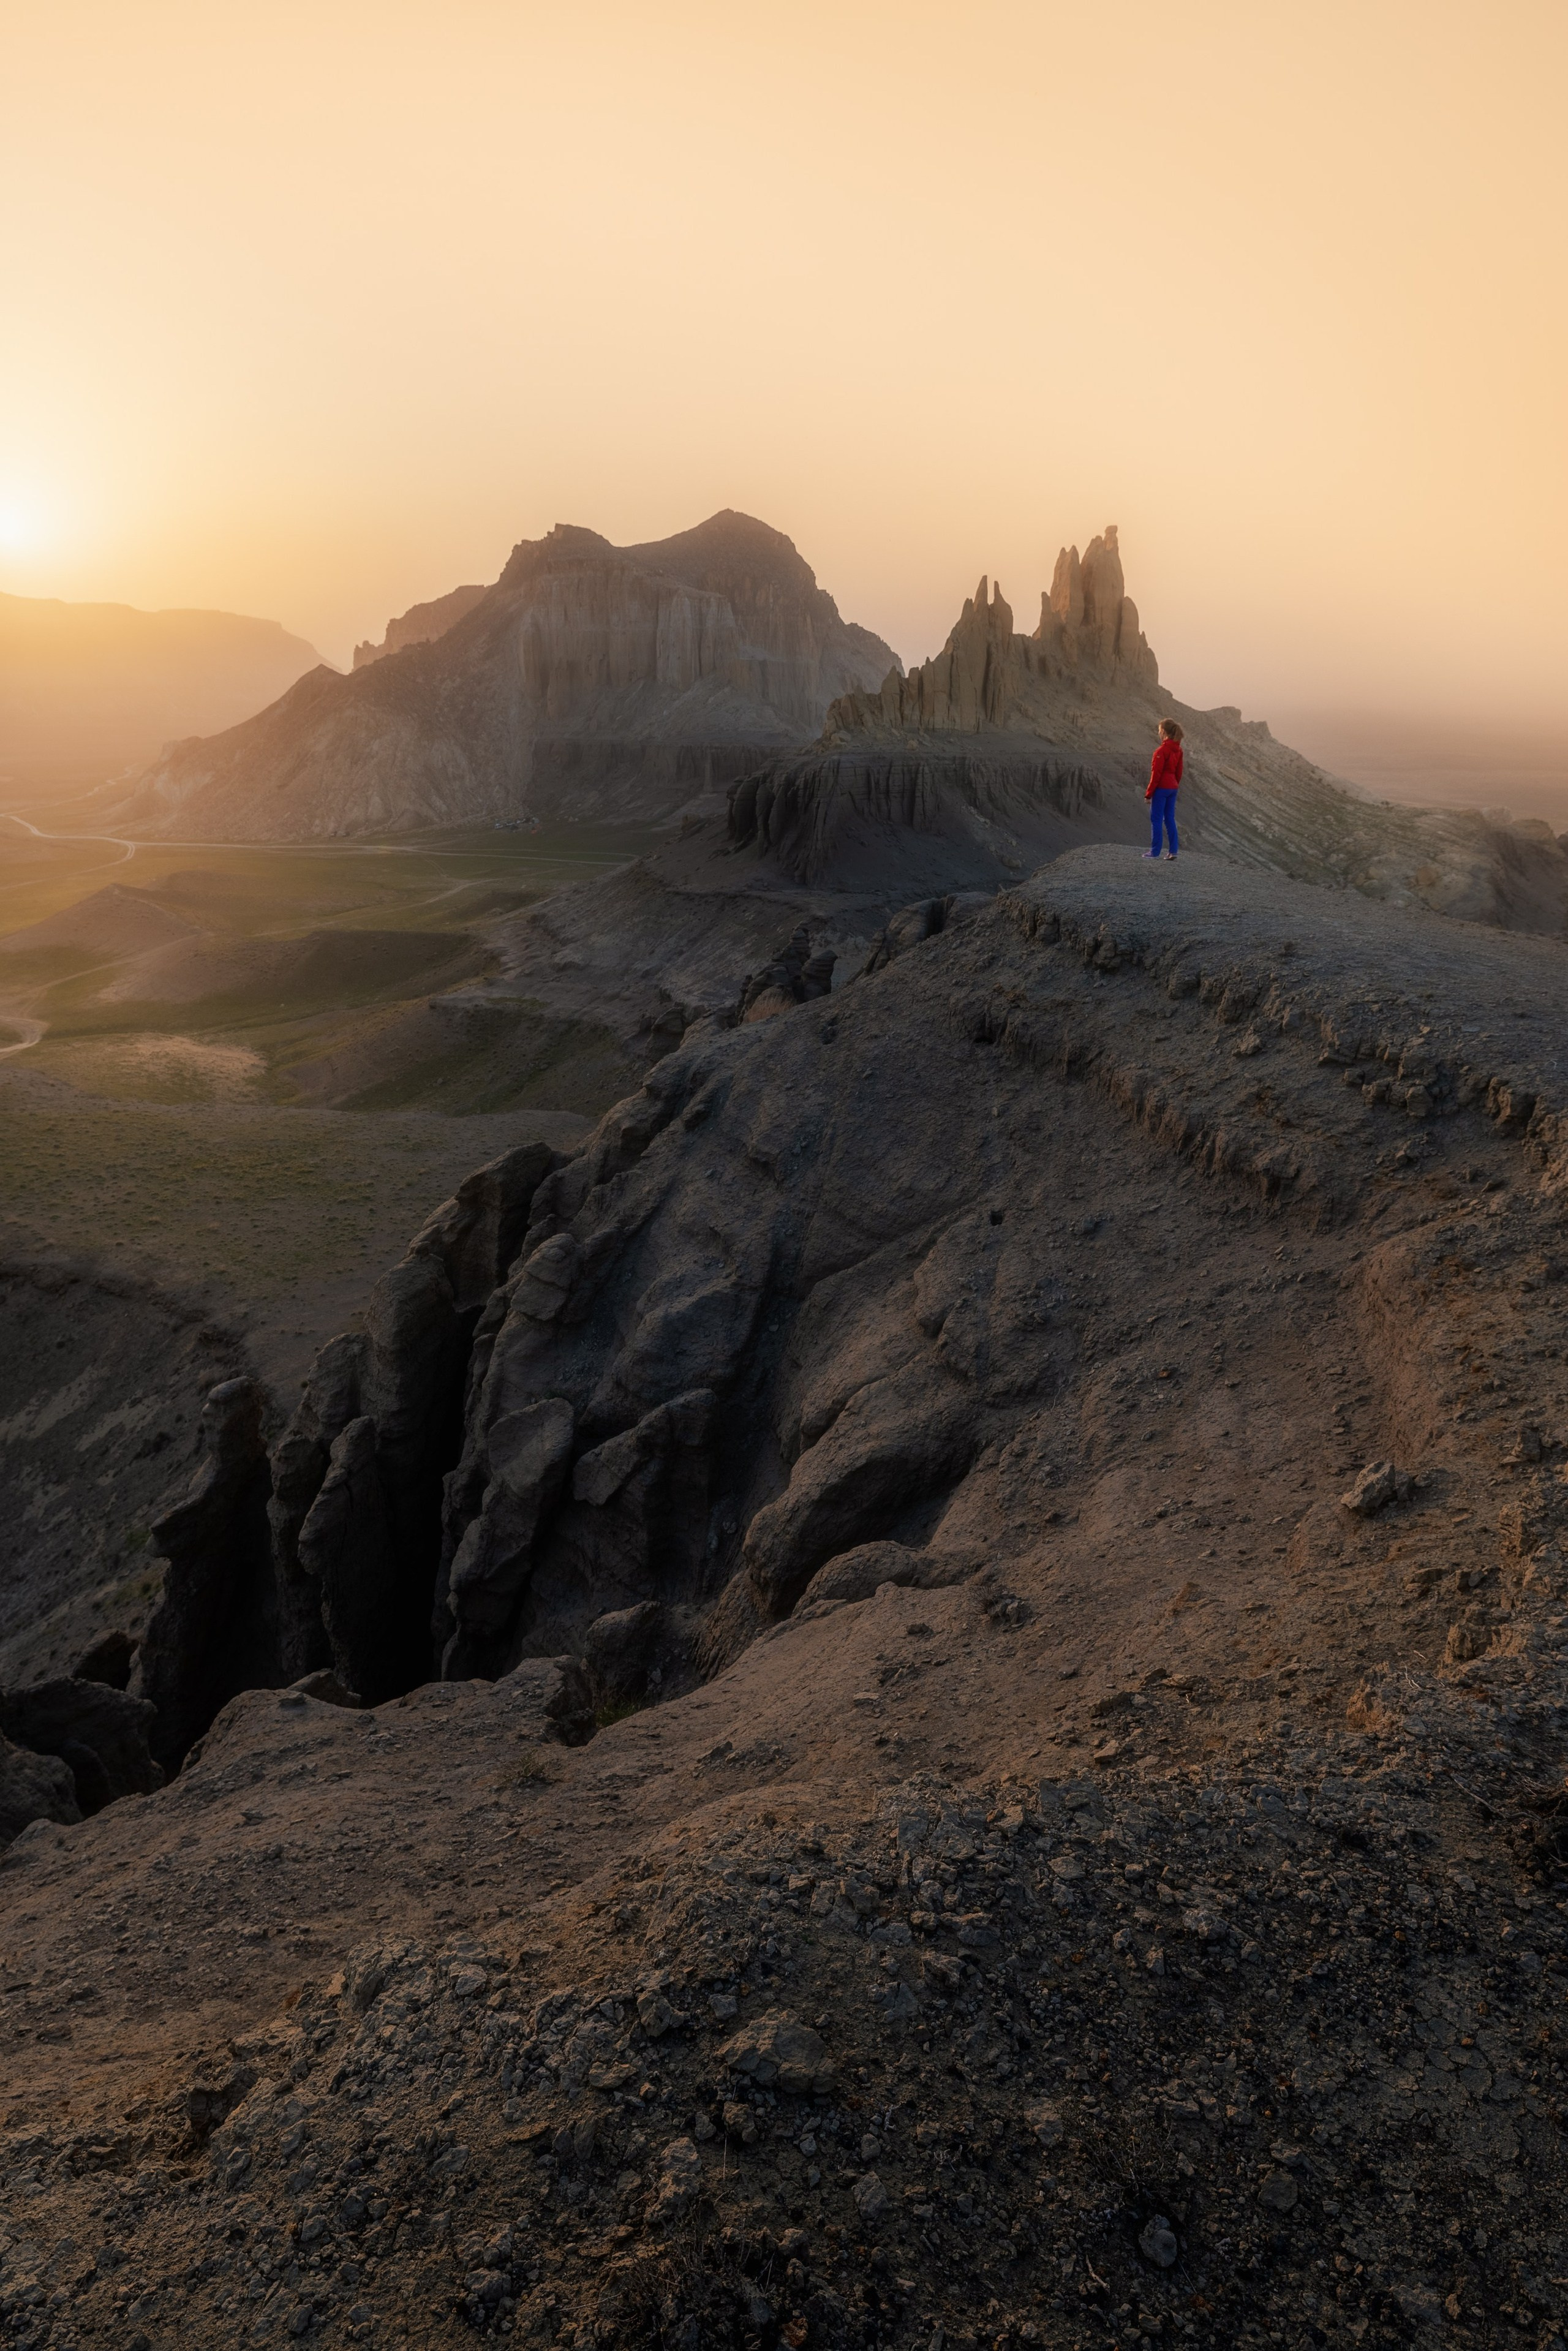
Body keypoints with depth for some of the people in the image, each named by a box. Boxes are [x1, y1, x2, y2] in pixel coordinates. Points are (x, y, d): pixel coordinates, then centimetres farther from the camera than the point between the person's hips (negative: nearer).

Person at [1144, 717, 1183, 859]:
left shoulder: (1162, 750, -16)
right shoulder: (1178, 750, 8)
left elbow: (1156, 774, -16)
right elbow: (1179, 772, 13)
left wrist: (1149, 793, -11)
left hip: (1161, 789, -8)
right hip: (1173, 788, 8)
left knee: (1156, 819, -1)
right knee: (1170, 819, 10)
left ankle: (1155, 851, 0)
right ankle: (1173, 850, 8)